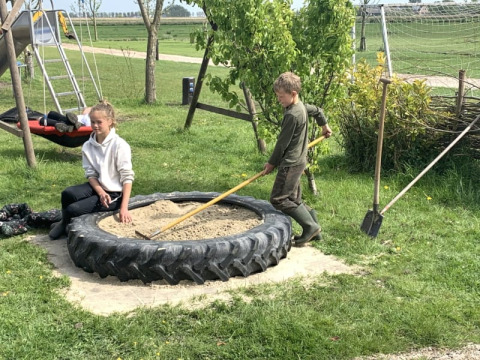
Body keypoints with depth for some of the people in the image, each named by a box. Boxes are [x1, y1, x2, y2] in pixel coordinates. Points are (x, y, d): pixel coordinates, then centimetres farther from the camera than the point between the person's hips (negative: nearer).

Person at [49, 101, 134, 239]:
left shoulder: (120, 145, -16)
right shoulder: (87, 146, 1)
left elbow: (127, 177, -17)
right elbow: (91, 174, 1)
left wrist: (124, 208, -24)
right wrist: (101, 192, -20)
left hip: (115, 194, -5)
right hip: (97, 186, 5)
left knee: (73, 209, -21)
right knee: (68, 193, -25)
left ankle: (65, 225, 15)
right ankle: (64, 222, 4)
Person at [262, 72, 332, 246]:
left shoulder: (292, 115, -19)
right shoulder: (302, 106, 10)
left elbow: (283, 142, -15)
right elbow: (317, 110, 30)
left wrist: (272, 163, -4)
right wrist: (324, 125, 48)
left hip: (290, 163, -10)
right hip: (298, 160, 10)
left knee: (279, 199, -10)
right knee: (294, 199, 13)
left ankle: (310, 226, -8)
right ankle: (314, 229, 14)